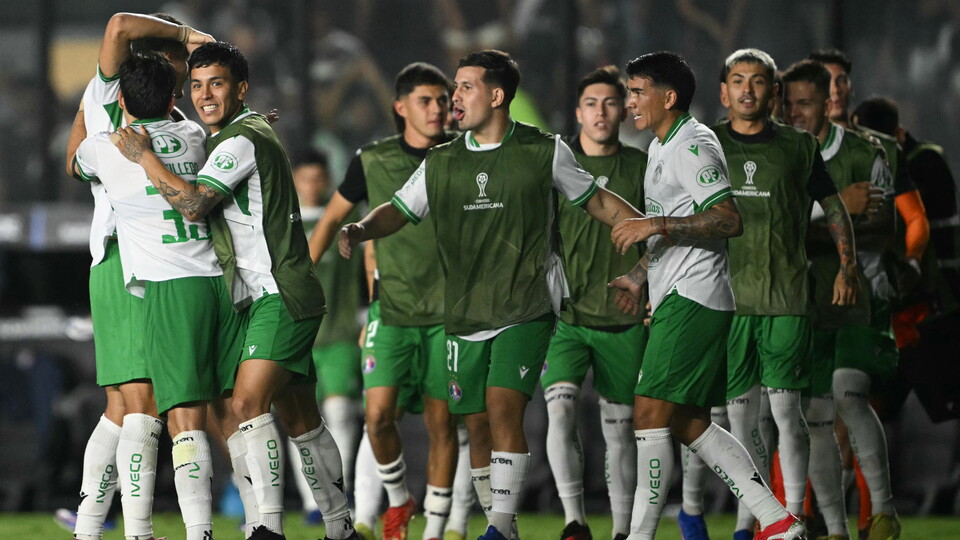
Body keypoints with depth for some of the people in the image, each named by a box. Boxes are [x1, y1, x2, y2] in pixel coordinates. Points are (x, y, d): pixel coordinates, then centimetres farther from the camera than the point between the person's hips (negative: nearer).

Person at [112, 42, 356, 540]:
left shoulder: (242, 140, -12)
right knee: (300, 419, 14)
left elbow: (194, 203, -23)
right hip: (266, 299, 11)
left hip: (280, 296, -11)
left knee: (246, 404, -23)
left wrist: (143, 156, -14)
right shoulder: (253, 132, 19)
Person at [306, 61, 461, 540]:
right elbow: (333, 218, 13)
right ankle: (397, 498, 13)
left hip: (448, 313, 0)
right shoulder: (373, 161, 1)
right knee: (379, 414, -14)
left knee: (441, 423, 0)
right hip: (392, 309, 0)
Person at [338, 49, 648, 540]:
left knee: (503, 408, -18)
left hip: (526, 310, -4)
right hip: (464, 316, 4)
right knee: (477, 425, 4)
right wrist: (361, 230, -9)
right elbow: (400, 210, 12)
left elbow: (594, 200, 11)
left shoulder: (544, 151, 0)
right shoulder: (440, 163, 7)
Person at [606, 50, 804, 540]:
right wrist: (638, 277, 25)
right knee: (689, 424, 8)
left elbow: (729, 221, -21)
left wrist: (657, 225, -23)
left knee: (650, 414, -13)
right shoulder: (661, 148, 21)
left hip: (693, 299, -11)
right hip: (675, 299, 11)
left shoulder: (693, 146, -12)